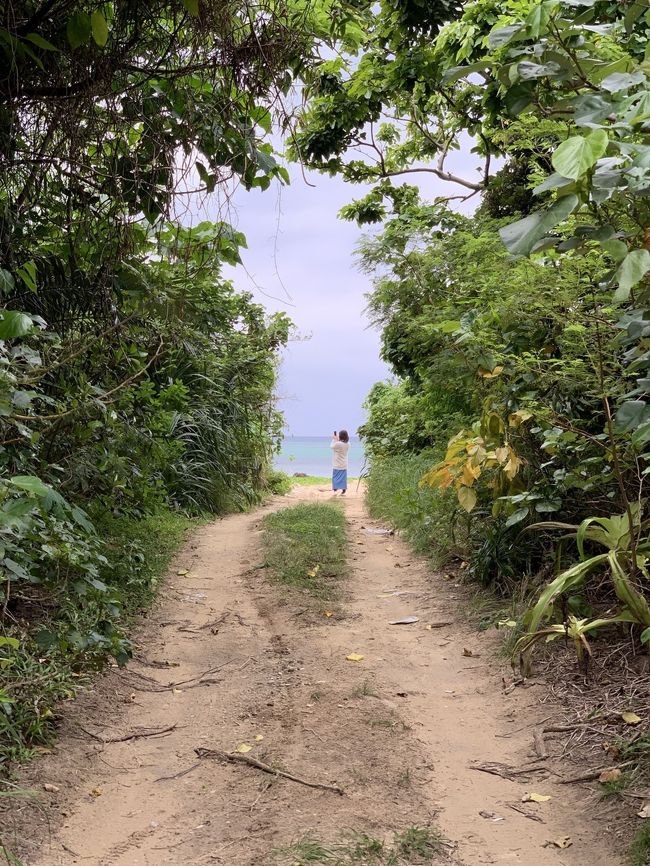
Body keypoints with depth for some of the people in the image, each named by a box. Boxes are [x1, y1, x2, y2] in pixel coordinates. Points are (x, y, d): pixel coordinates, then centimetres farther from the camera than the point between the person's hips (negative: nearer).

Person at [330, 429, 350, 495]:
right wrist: (337, 440, 9)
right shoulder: (347, 444, -2)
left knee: (335, 477, 6)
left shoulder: (338, 444, -21)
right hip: (344, 465, 5)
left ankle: (335, 490, 8)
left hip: (337, 465, -5)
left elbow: (331, 446, -3)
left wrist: (334, 439, 7)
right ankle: (343, 492, 10)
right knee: (343, 478, 8)